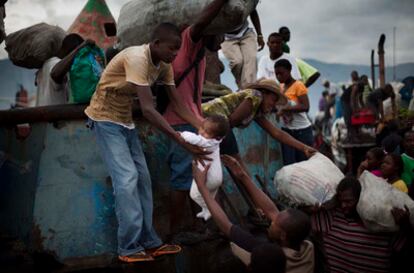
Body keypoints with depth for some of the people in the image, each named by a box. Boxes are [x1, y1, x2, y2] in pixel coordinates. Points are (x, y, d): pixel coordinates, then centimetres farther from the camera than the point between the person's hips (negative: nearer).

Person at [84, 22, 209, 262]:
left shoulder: (164, 64, -3)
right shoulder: (137, 59, -29)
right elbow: (148, 110, -35)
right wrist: (183, 142, -37)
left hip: (126, 120, 8)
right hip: (106, 119, -8)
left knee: (142, 178, 3)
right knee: (126, 178, -16)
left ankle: (149, 242, 9)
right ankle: (130, 248, -7)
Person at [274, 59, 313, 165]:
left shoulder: (298, 85, -10)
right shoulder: (280, 87, 10)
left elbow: (305, 107, -22)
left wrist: (284, 109, -28)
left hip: (302, 130, -5)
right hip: (286, 130, 5)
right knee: (288, 164, -1)